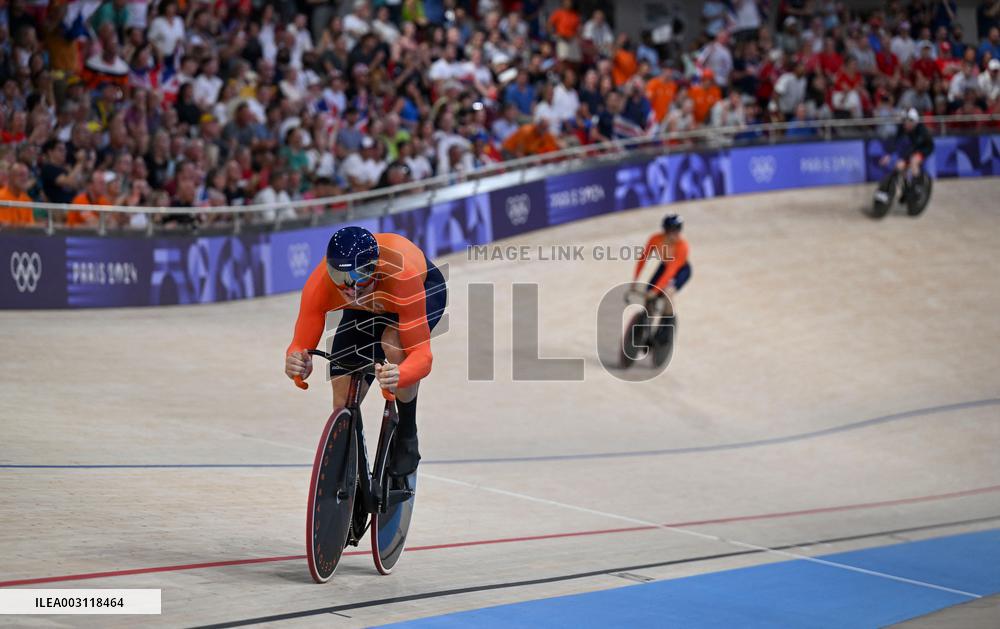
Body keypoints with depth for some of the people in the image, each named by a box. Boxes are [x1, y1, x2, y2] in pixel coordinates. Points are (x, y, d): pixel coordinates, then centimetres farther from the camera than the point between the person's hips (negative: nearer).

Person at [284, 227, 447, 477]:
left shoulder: (402, 276, -45)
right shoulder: (318, 287, -37)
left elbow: (420, 352, -45)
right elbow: (302, 345, -31)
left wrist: (399, 376, -67)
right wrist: (297, 365, -56)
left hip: (425, 288, -3)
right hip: (366, 308, 3)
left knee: (394, 344, -36)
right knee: (344, 402, -6)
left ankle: (407, 437, -13)